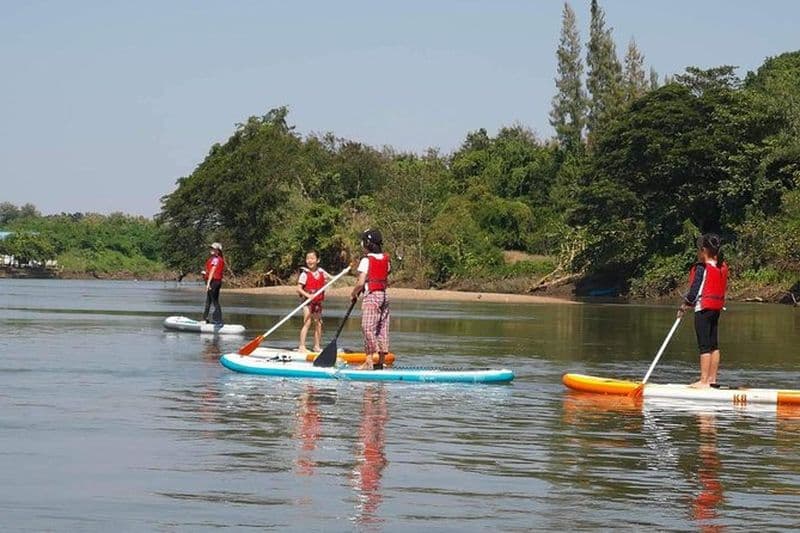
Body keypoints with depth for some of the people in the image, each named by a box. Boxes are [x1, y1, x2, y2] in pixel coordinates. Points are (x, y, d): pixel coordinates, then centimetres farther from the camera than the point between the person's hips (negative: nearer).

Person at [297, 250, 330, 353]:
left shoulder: (321, 272, 6)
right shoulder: (305, 274, -9)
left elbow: (331, 278, 22)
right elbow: (299, 288, -14)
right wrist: (308, 295, -28)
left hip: (318, 302, 6)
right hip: (308, 302, -6)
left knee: (318, 324, 8)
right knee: (307, 323, -14)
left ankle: (317, 346, 17)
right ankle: (302, 346, -16)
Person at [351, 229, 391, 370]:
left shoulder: (366, 260, -10)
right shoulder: (386, 259, 10)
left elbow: (361, 283, -13)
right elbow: (387, 280, 12)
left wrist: (353, 294, 1)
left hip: (371, 295, -7)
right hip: (384, 295, 7)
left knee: (368, 328, -10)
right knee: (382, 329, 8)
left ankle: (369, 361, -17)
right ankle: (381, 362, 10)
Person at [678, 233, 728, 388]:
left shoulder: (702, 268, -14)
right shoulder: (723, 267, 8)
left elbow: (694, 290, -14)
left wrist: (684, 306, -1)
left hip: (703, 308, -8)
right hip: (717, 308, 8)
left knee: (704, 346, -7)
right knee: (714, 345, 11)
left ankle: (704, 380, -7)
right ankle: (712, 379, 14)